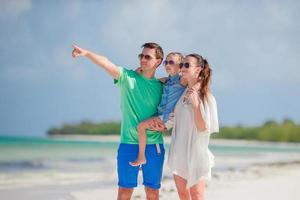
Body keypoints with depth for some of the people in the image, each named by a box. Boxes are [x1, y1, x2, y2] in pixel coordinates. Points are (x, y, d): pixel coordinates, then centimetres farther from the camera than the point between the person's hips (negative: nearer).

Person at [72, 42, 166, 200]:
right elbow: (108, 65, -17)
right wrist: (86, 53, -33)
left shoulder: (161, 86, 6)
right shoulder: (127, 77, 1)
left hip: (154, 146, 2)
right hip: (128, 144, -2)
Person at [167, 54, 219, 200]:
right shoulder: (182, 92, 6)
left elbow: (203, 128, -17)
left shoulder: (206, 97, -11)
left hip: (195, 151, -6)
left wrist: (196, 104, -26)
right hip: (178, 150, 6)